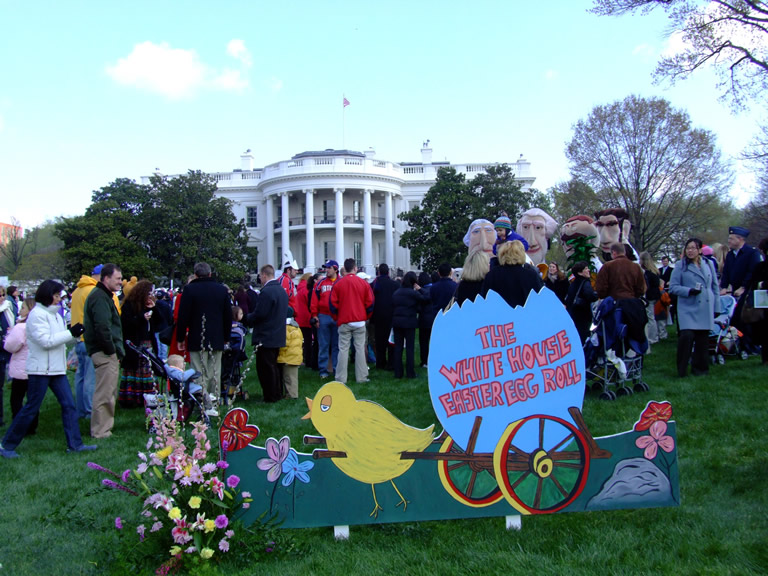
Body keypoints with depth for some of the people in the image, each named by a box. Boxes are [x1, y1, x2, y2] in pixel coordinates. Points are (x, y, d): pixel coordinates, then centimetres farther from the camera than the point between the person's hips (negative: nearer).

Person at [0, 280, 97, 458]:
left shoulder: (54, 314, 15)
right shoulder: (37, 314, -12)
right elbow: (46, 341, -20)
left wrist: (75, 334, -1)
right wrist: (71, 333, -18)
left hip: (56, 369, 8)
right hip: (40, 369, -8)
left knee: (69, 405, 3)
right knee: (31, 409, -1)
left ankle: (75, 444, 6)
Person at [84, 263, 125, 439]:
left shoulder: (104, 295, 20)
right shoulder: (100, 297, -15)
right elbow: (102, 327, -23)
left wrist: (116, 349, 18)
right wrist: (112, 350, -16)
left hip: (108, 353, 11)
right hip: (105, 353, -11)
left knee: (109, 393, 17)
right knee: (104, 394, -6)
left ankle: (103, 428, 26)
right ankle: (100, 431, 0)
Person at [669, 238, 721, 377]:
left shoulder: (709, 264, 12)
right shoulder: (680, 265, 2)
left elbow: (714, 287, 16)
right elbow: (673, 287, -2)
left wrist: (716, 307, 13)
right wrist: (689, 291, -17)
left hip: (706, 309, 4)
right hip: (688, 309, -3)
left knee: (702, 339, 6)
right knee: (687, 335, -17)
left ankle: (699, 367, 23)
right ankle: (682, 370, -4)